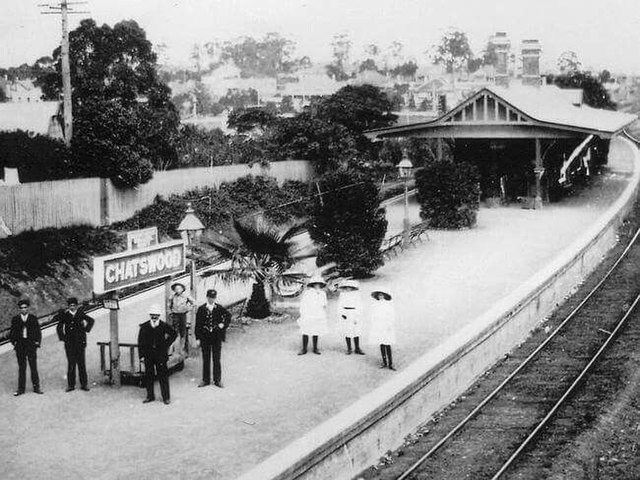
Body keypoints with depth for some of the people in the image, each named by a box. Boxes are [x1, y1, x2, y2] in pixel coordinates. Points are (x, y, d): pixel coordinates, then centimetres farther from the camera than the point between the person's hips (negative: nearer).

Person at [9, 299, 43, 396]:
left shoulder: (33, 318, 5)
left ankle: (36, 387, 7)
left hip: (31, 345, -1)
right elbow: (12, 333, 9)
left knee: (34, 367, 0)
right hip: (20, 346, 1)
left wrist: (37, 342, -3)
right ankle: (21, 389, 8)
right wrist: (14, 342, -1)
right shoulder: (15, 319, 6)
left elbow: (38, 332, 6)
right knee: (21, 368, 4)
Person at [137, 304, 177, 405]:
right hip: (148, 356, 2)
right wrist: (141, 355, -2)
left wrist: (166, 344, 2)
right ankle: (150, 396, 20)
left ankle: (166, 397, 7)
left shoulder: (163, 326, -2)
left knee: (163, 376, 0)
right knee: (148, 376, 7)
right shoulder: (144, 327, 0)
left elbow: (174, 334, 10)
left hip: (160, 355, -2)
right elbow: (140, 342, 3)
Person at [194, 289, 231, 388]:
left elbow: (228, 316, 13)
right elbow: (198, 324, -1)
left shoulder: (220, 308, 0)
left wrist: (224, 324, -3)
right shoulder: (201, 309, -1)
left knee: (216, 359, 5)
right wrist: (197, 338, -5)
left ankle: (217, 380, 14)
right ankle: (206, 380, 16)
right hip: (205, 338, 0)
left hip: (217, 337, 0)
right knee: (206, 359, 7)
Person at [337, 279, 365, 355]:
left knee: (356, 332, -4)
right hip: (345, 315, 1)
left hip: (354, 314, -1)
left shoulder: (356, 294, 2)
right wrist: (342, 314, -10)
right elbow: (340, 305, 5)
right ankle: (349, 349, 9)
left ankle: (357, 349, 2)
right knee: (347, 332, 1)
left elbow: (359, 306, 0)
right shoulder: (342, 294, 5)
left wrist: (357, 317, -8)